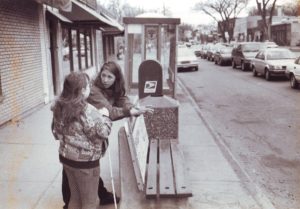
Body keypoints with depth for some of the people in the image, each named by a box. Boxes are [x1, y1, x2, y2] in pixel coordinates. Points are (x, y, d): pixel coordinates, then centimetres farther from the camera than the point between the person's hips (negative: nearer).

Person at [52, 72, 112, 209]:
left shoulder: (60, 107, -1)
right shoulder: (88, 111, -25)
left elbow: (56, 132, 10)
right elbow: (103, 132, -17)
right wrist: (105, 117, -2)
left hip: (66, 157, 7)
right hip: (85, 161, -7)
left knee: (75, 198, 23)